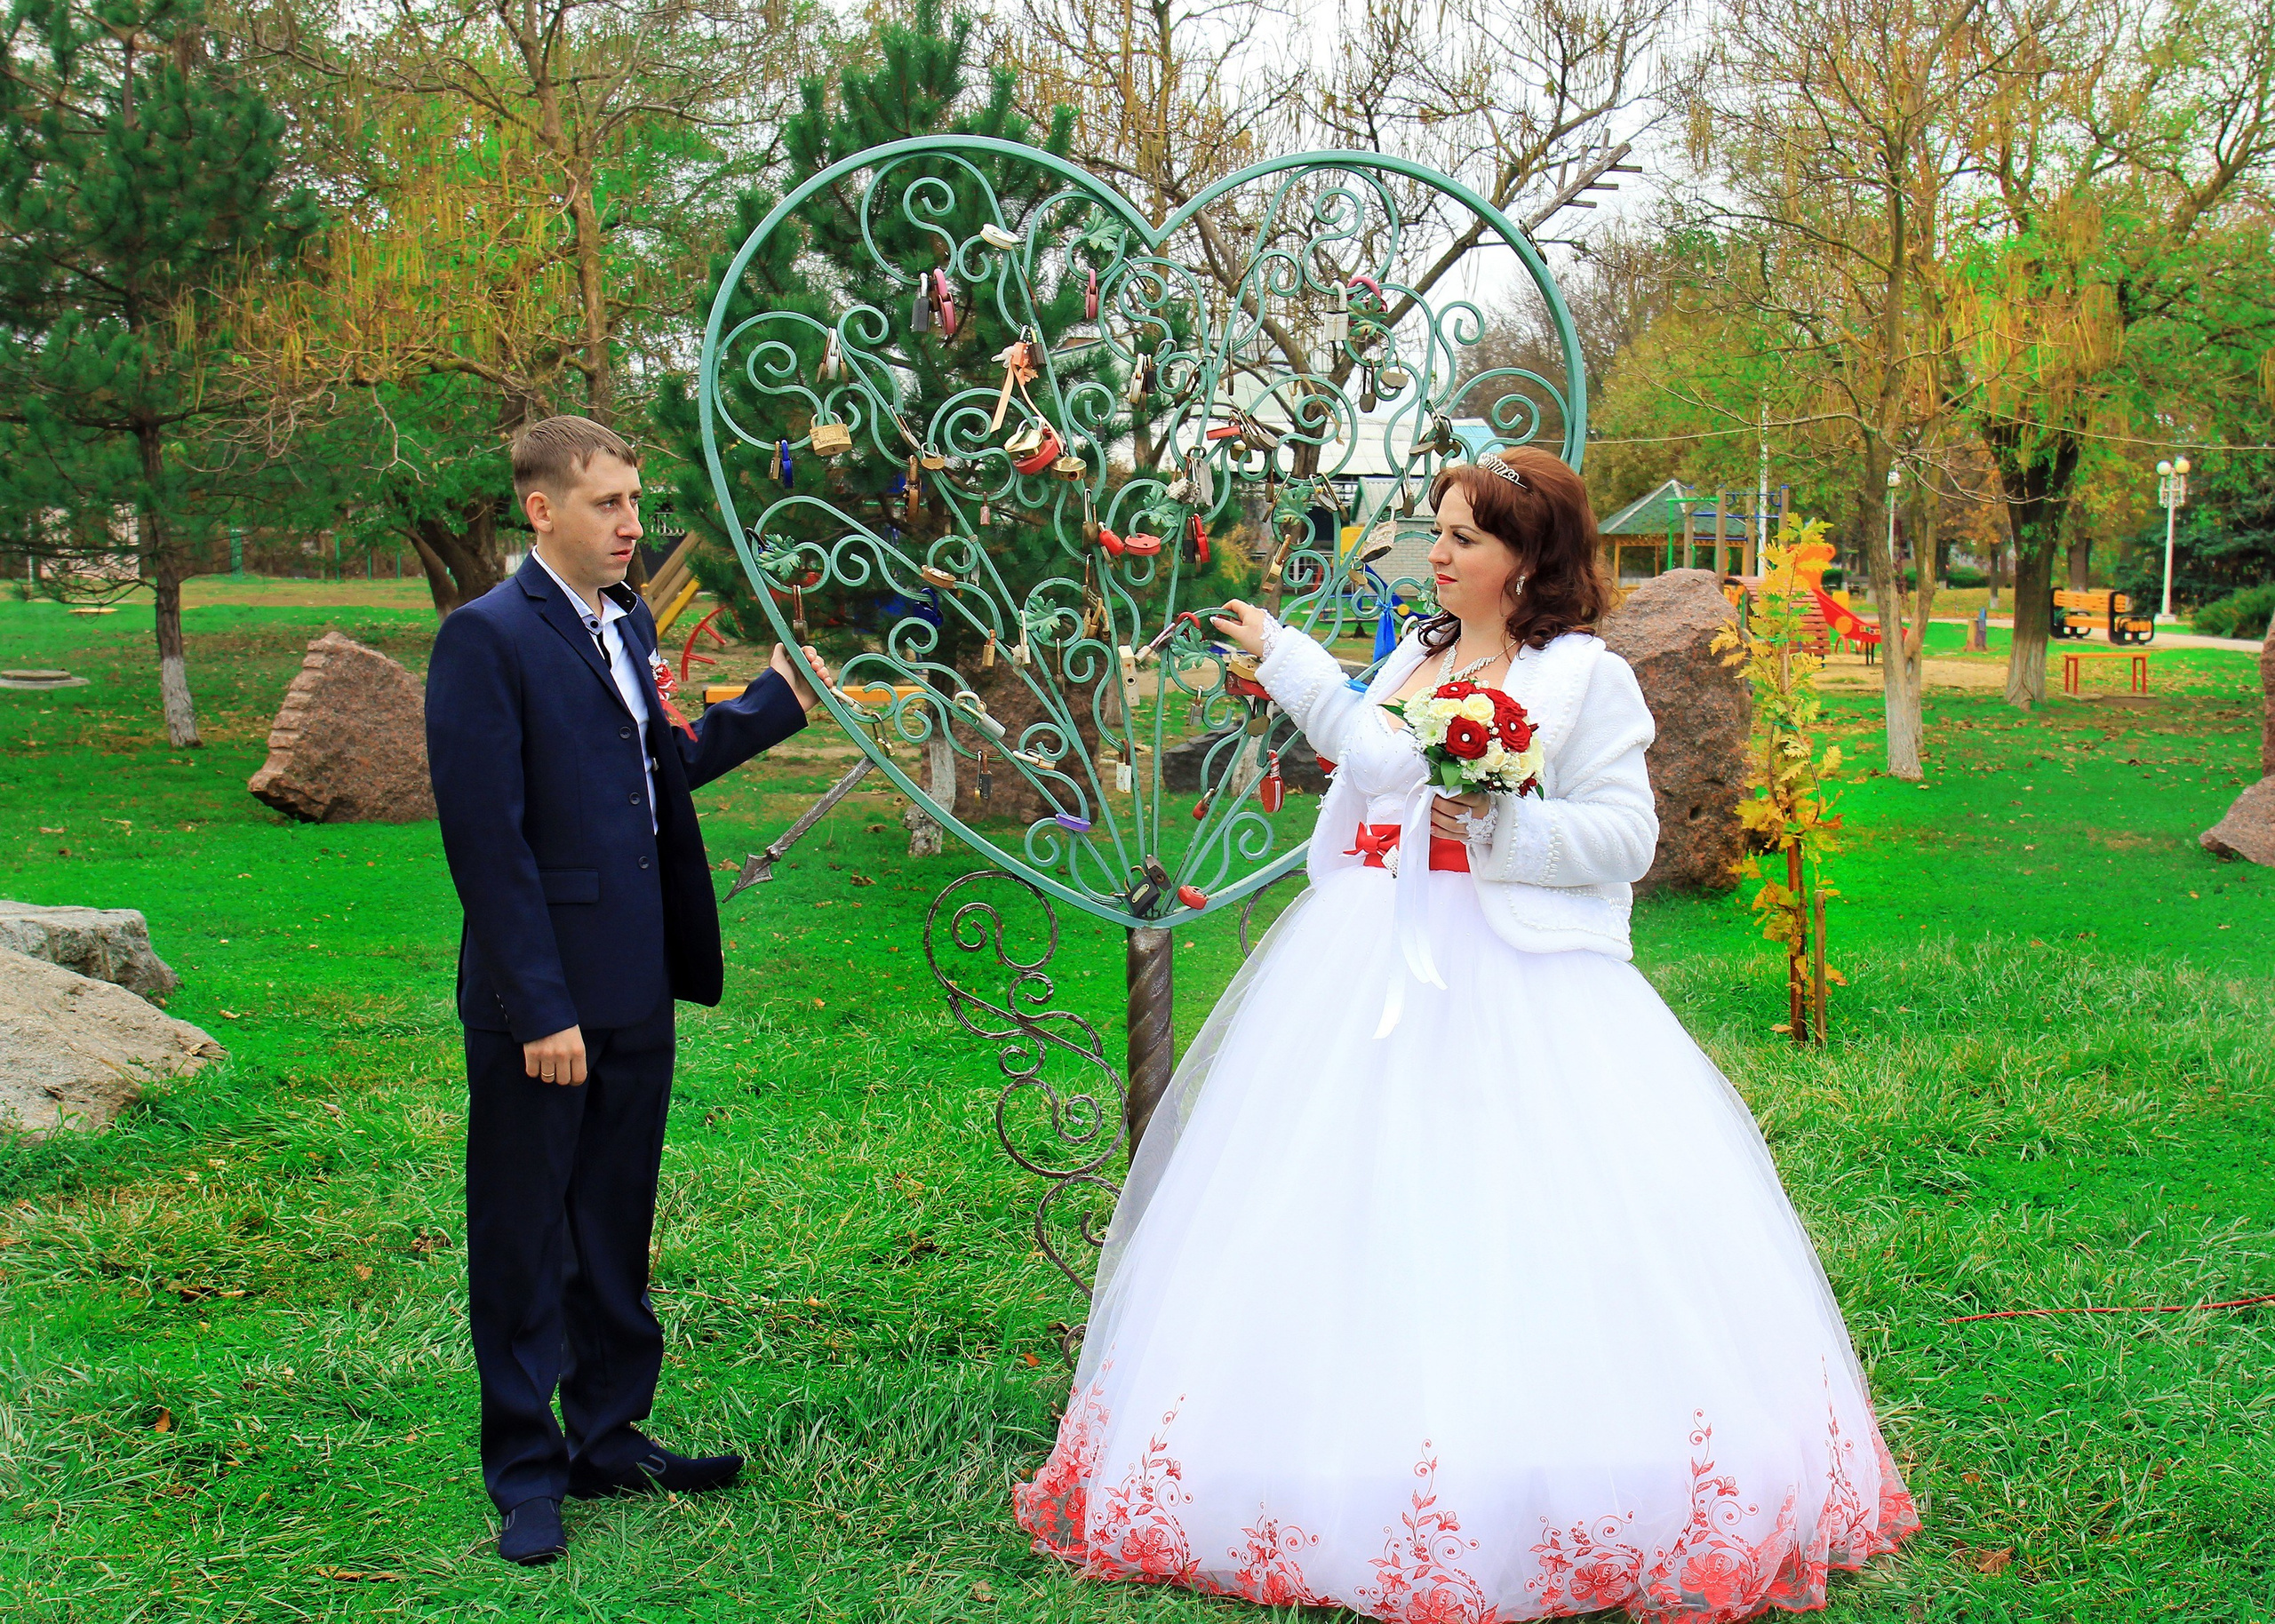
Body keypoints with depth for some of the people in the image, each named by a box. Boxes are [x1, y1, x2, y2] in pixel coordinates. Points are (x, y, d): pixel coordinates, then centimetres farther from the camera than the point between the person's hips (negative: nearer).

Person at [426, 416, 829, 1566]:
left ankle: (611, 1438, 31)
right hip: (538, 1000, -8)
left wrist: (775, 702, 16)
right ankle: (526, 1474, 17)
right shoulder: (487, 638, -14)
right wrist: (541, 1008, -19)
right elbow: (486, 838, -17)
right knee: (525, 1244, 5)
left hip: (635, 994, 8)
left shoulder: (628, 621, 11)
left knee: (616, 1230, 17)